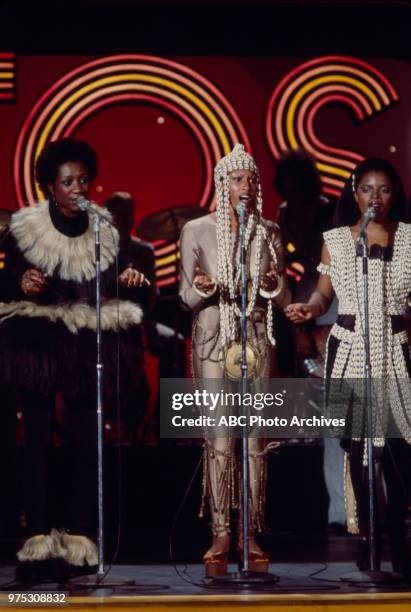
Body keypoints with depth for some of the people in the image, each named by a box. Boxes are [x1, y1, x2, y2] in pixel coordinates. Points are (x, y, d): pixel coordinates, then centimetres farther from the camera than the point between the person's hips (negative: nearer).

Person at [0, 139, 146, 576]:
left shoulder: (104, 230, 5)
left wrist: (126, 281, -12)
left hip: (87, 347, 2)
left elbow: (106, 290, 9)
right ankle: (38, 532, 4)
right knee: (37, 439, -2)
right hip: (38, 343, -1)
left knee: (87, 441, -1)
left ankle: (79, 533, 5)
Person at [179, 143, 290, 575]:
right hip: (212, 340, -2)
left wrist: (272, 286, -12)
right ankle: (220, 535, -1)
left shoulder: (269, 233, 9)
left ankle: (252, 536, 4)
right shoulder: (196, 231, 2)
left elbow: (283, 298, 11)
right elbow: (186, 295, 3)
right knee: (218, 440, -6)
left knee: (255, 439, -1)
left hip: (256, 340, 2)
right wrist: (203, 289, -19)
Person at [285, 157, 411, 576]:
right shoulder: (335, 240, 7)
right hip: (350, 349, 1)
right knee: (358, 444, 3)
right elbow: (324, 292, 10)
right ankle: (367, 534, 13)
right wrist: (309, 308, -10)